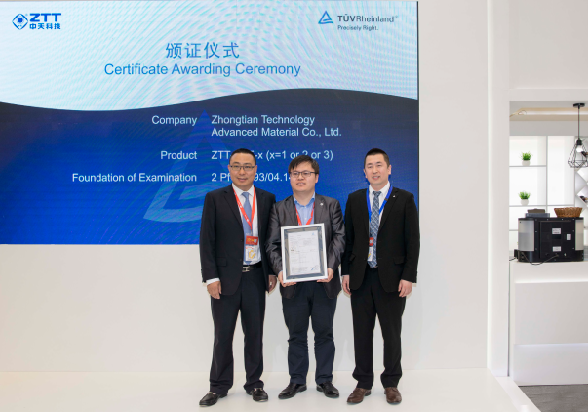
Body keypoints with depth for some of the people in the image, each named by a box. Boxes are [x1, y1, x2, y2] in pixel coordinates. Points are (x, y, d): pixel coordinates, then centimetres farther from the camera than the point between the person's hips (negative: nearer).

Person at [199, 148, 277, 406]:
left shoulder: (267, 199, 6)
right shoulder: (215, 199, -1)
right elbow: (207, 240, -4)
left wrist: (273, 271, 3)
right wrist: (211, 277, -10)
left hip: (256, 277, 2)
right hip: (226, 278, -2)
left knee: (254, 333, 12)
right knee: (222, 335, 9)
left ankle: (254, 383, 28)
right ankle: (219, 386, 26)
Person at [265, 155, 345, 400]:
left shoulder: (331, 205, 6)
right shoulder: (279, 209, 7)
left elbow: (339, 238, -3)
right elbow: (272, 244, 0)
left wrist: (331, 266, -17)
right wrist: (280, 270, -16)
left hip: (324, 282, 0)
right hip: (293, 283, 1)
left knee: (324, 333, 11)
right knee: (296, 335, 12)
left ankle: (324, 380, 26)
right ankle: (297, 381, 26)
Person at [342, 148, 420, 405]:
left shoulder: (404, 199, 0)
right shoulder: (354, 199, 8)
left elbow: (413, 241, -3)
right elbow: (348, 238, 9)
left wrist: (408, 277, -9)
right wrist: (345, 272, 3)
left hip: (392, 278, -2)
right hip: (360, 277, 2)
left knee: (392, 334, 9)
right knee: (361, 333, 10)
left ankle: (391, 384, 26)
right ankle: (363, 383, 25)